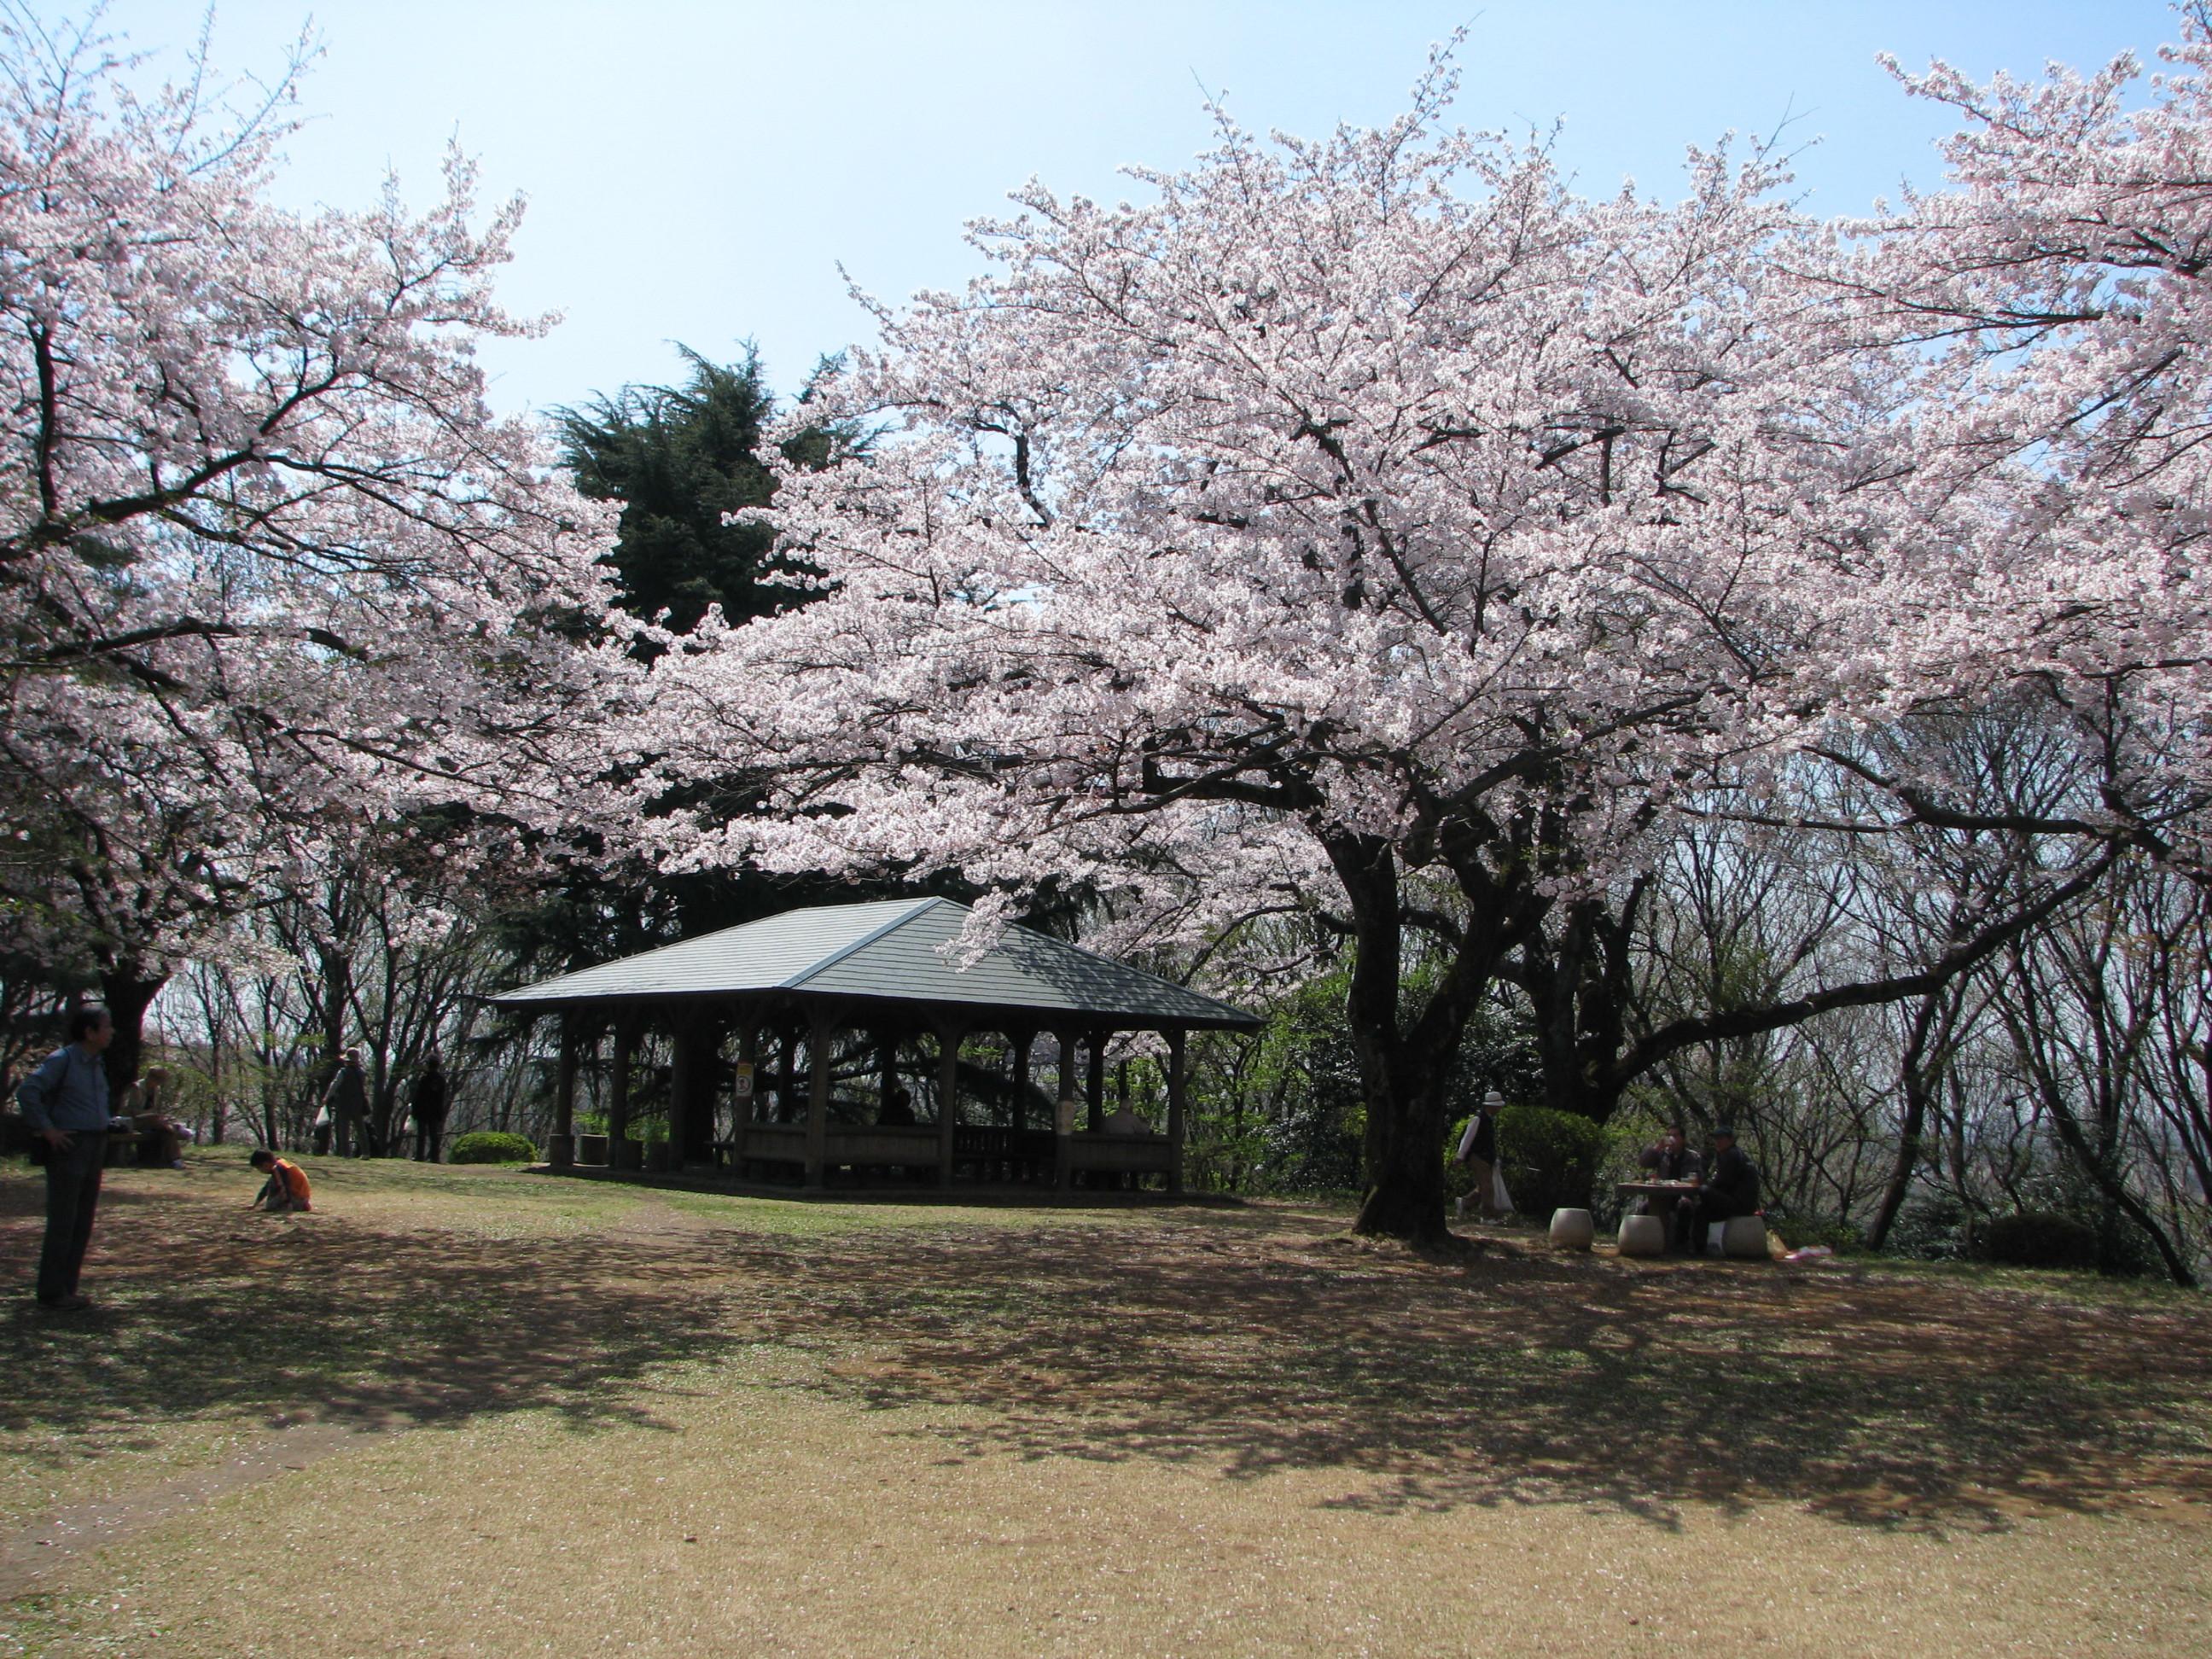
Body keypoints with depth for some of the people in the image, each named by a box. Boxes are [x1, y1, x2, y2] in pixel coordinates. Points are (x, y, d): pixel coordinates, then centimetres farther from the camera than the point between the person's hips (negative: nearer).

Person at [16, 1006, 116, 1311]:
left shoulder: (97, 1064, 14)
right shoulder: (62, 1059, -11)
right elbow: (27, 1091, -20)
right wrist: (47, 1130, -19)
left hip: (95, 1147, 8)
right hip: (69, 1147, -8)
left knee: (82, 1224, 10)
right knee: (62, 1222, -6)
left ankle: (67, 1289, 17)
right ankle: (52, 1294, 0)